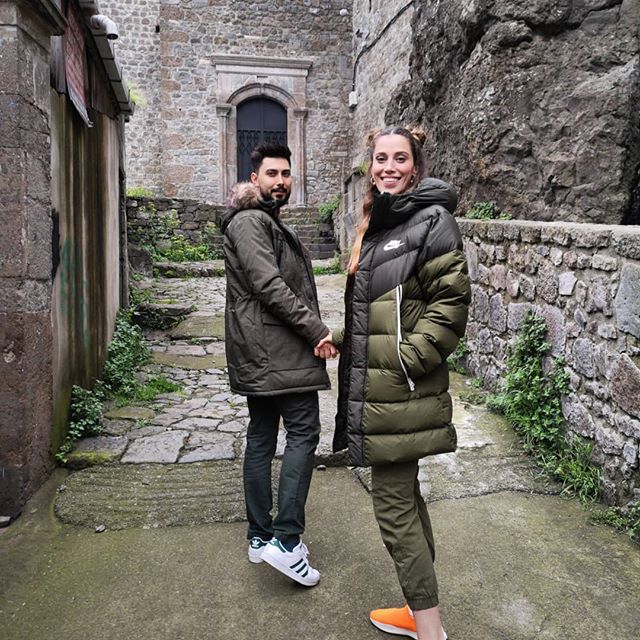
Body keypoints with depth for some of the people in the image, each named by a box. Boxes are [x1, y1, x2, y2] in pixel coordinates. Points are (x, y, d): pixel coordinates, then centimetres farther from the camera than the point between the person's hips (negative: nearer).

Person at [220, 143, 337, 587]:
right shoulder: (249, 221, -9)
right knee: (303, 434, -9)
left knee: (262, 438, 11)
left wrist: (312, 330, 14)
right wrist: (317, 330, -18)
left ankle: (260, 535, 20)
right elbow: (269, 285, -20)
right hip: (276, 350, -10)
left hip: (260, 354, 10)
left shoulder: (270, 222, 25)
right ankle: (286, 540, -8)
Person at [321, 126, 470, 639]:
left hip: (401, 392, -9)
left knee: (393, 504, -2)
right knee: (405, 496, 17)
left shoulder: (432, 221, -10)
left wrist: (407, 358, -18)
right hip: (374, 385, 9)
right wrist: (342, 337, 18)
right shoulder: (378, 223, 16)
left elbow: (452, 302, -16)